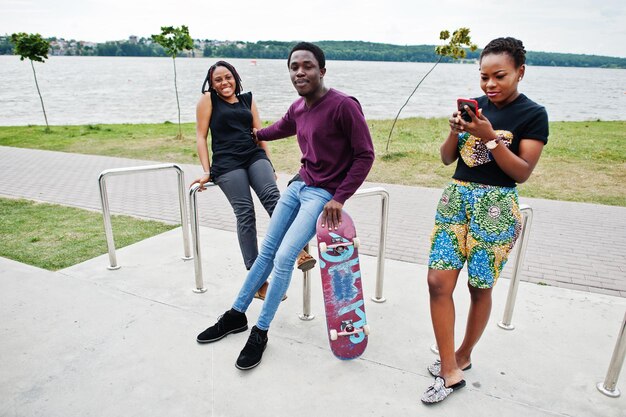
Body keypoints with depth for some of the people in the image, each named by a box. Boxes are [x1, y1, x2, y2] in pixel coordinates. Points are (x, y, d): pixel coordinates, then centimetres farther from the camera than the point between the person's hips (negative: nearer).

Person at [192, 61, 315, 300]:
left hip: (255, 156, 3)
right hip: (227, 163, -3)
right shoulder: (208, 99, 12)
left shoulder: (247, 99, 22)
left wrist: (269, 165, 15)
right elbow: (201, 136, 6)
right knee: (245, 213, -15)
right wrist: (207, 172, -2)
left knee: (272, 197, -25)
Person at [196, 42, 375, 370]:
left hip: (324, 194, -7)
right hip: (298, 184, 7)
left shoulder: (343, 105, -17)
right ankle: (237, 315, 27)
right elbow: (281, 128, 27)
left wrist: (339, 199, -19)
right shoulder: (297, 109, 4)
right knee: (267, 250, 11)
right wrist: (253, 135, 43)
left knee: (284, 258, -13)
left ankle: (260, 333, 6)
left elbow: (365, 155, -15)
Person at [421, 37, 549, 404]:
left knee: (480, 288, 7)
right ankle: (450, 372, 8)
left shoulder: (533, 115, -3)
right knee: (438, 281, -4)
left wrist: (490, 137, -19)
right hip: (456, 197, 5)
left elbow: (523, 172, -10)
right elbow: (447, 158, 9)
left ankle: (462, 357, 31)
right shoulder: (475, 106, 9)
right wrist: (456, 131, -10)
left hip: (496, 207, -4)